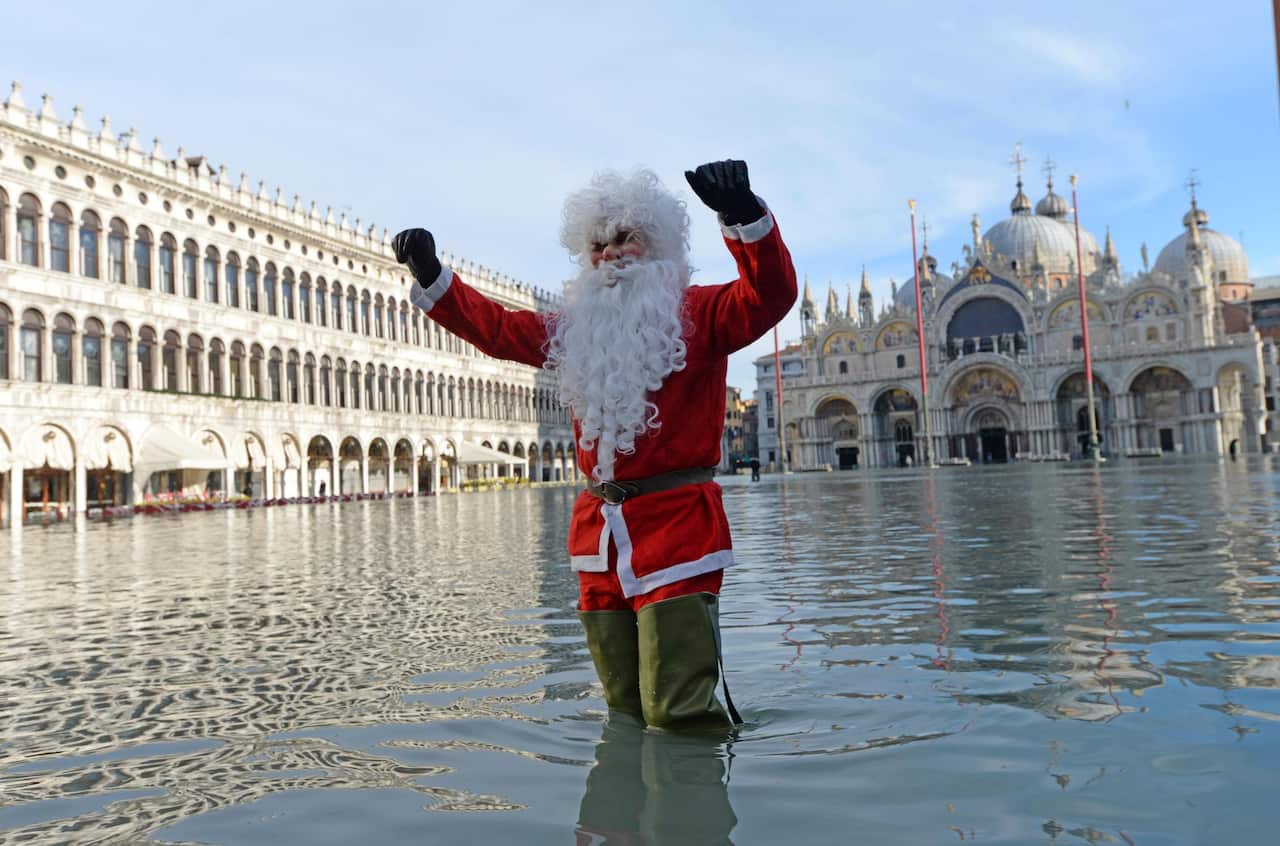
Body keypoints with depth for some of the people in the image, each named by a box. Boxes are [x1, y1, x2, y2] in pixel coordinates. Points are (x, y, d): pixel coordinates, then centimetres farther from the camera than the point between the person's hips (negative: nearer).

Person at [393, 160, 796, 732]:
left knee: (678, 714, -10)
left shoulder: (700, 315, 2)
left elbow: (769, 295, -15)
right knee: (626, 712, 14)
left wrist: (743, 214, -31)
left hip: (677, 529, -5)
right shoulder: (574, 330, 18)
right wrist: (431, 276, 7)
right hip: (599, 533, 6)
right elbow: (494, 327, 19)